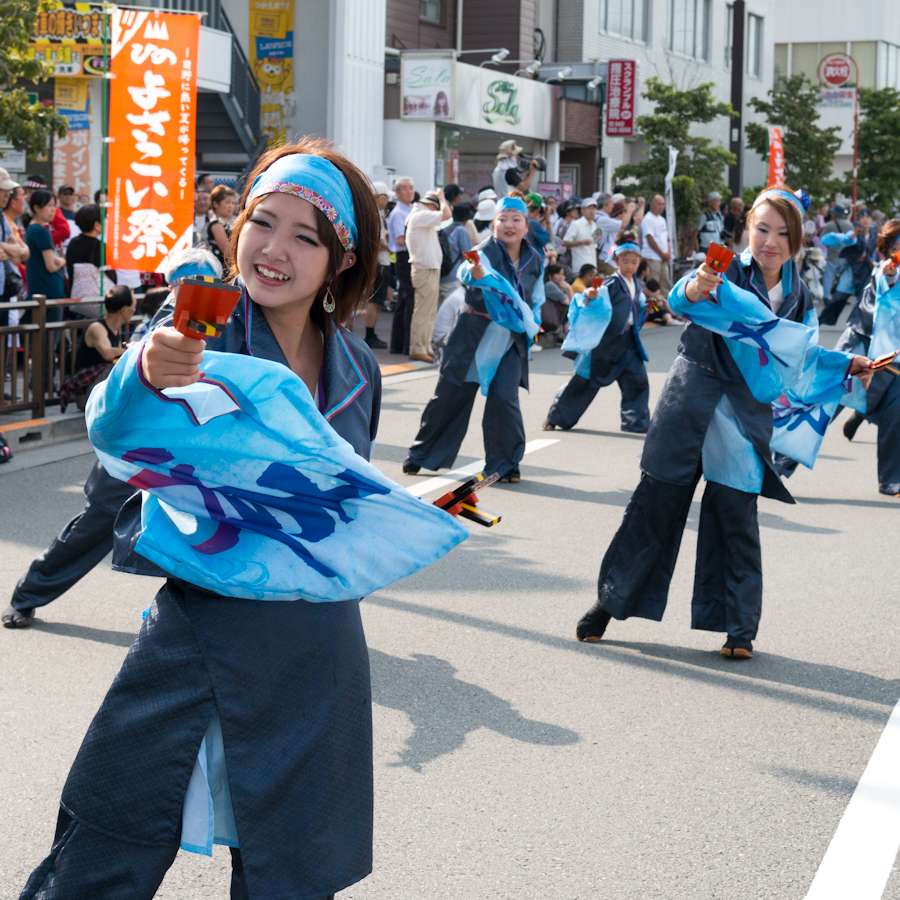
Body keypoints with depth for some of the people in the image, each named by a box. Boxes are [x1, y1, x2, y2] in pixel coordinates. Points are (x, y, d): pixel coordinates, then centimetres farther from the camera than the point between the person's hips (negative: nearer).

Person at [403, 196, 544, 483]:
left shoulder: (535, 259, 1)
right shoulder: (487, 252, -16)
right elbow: (468, 273, -40)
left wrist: (532, 324, 8)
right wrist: (474, 273, -62)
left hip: (512, 341, 2)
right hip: (475, 334, -2)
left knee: (503, 397, -12)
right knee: (450, 395, 5)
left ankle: (504, 464, 4)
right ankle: (422, 454, 23)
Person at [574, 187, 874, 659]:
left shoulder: (798, 296, 6)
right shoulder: (726, 270, -9)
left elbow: (801, 356, 21)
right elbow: (679, 298, -29)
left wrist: (847, 365, 11)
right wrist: (695, 288, -51)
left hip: (746, 411, 3)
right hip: (693, 394, -2)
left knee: (735, 515, 1)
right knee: (656, 501, 2)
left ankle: (739, 626, 10)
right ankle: (611, 601, 15)